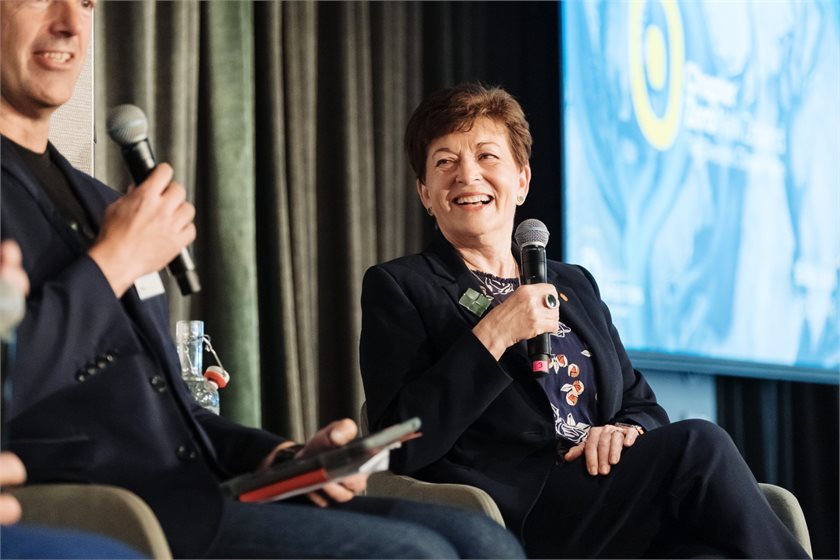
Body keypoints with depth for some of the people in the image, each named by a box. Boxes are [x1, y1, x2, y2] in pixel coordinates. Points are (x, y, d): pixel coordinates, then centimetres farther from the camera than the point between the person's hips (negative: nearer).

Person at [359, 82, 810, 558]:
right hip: (512, 520, -5)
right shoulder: (399, 287, 7)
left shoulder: (574, 285, 24)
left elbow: (643, 406, 23)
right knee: (699, 445, -26)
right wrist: (492, 336, -12)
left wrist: (625, 430, -1)